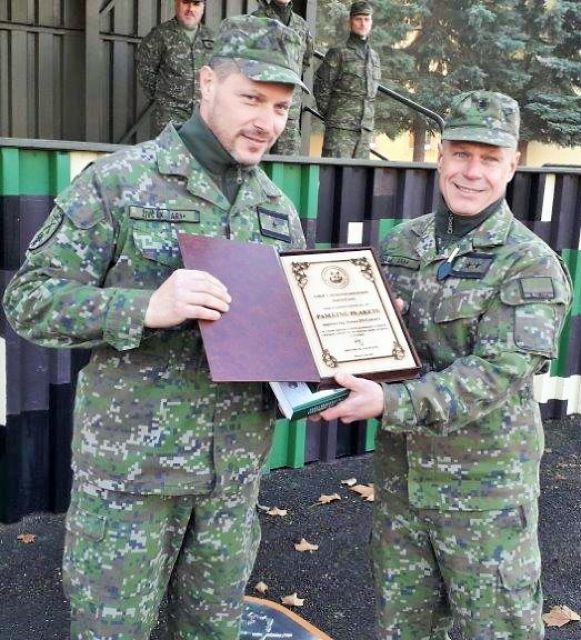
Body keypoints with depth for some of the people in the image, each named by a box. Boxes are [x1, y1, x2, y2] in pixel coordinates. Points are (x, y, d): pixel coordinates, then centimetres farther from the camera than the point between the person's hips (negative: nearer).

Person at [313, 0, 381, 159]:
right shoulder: (338, 54, -1)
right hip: (340, 128, -5)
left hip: (366, 129, 6)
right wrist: (332, 116, 1)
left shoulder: (374, 57, 18)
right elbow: (321, 88, -2)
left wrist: (368, 120, 14)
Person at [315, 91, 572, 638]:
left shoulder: (531, 265, -12)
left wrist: (390, 402, -33)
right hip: (399, 472, 5)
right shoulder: (400, 243, 4)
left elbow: (498, 373, -22)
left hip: (484, 487, -5)